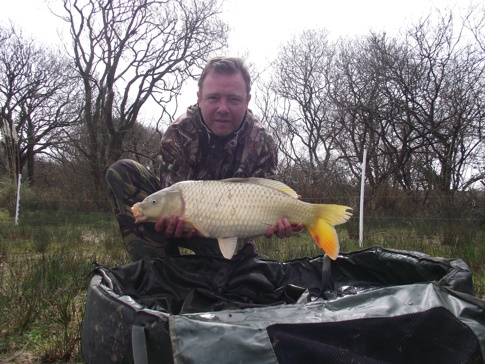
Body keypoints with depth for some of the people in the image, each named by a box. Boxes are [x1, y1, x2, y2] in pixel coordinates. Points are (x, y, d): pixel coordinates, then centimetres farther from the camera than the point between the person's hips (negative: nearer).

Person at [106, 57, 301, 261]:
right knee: (122, 172, -20)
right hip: (184, 220, 0)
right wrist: (172, 220, -47)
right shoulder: (178, 134, -18)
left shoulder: (262, 143, -15)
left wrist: (275, 221, -41)